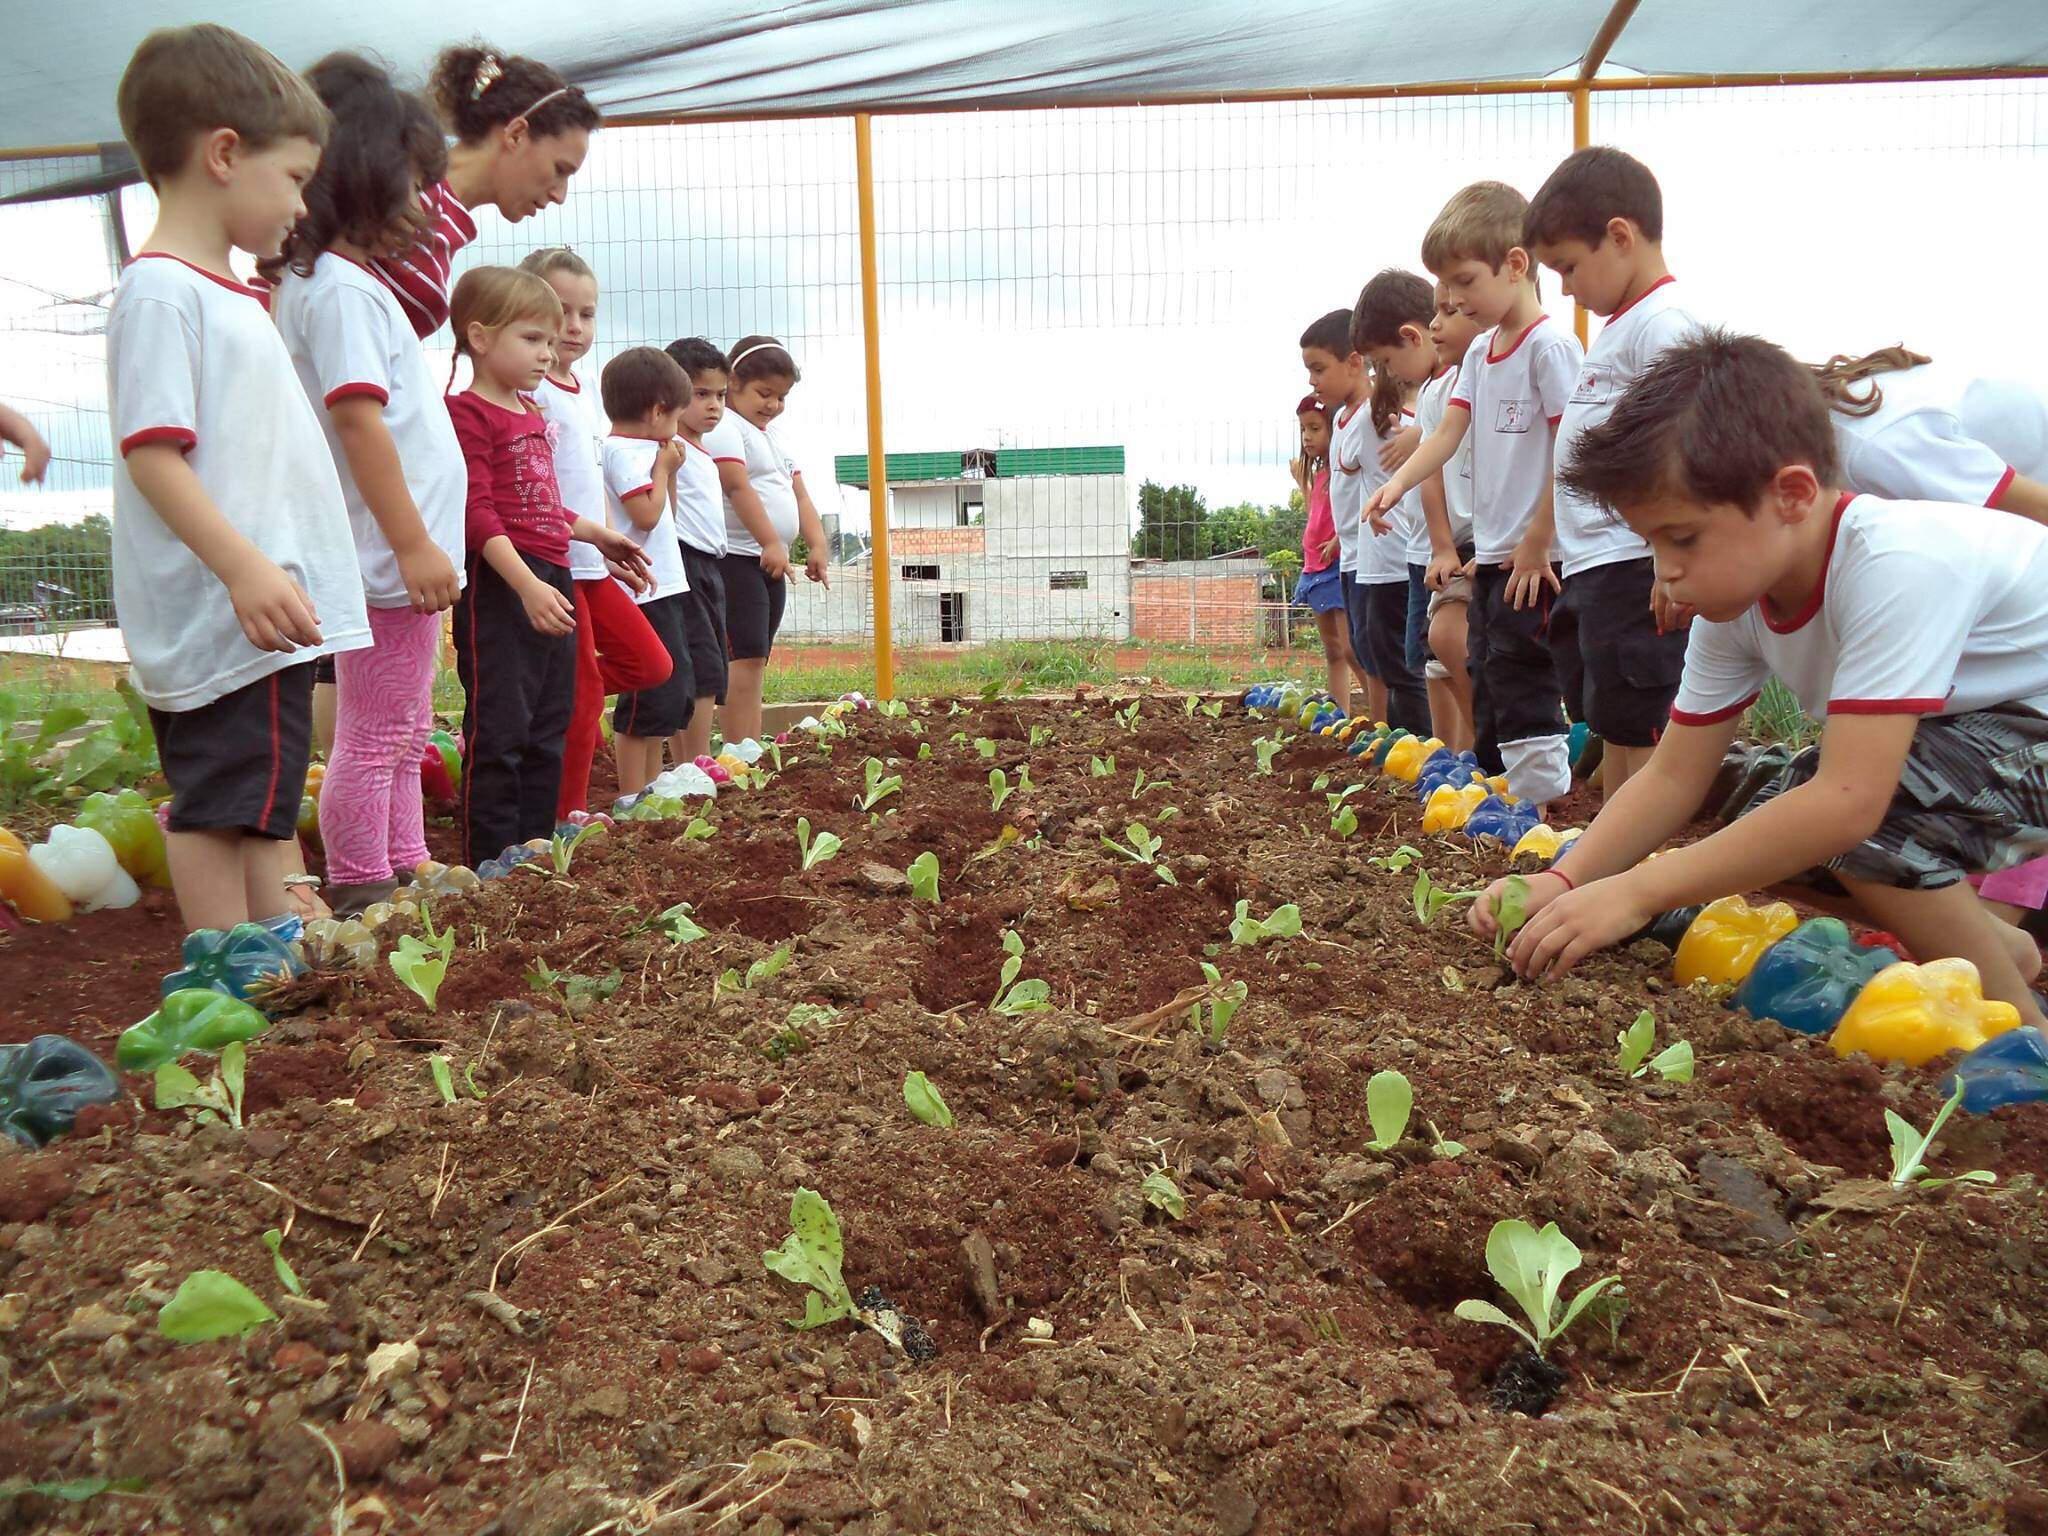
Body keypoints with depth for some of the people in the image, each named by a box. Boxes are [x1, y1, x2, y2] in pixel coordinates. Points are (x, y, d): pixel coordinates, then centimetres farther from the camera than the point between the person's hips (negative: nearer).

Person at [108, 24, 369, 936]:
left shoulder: (227, 294, 18)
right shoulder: (159, 291, -12)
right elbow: (150, 452, -20)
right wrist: (243, 569, -28)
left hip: (263, 611, 10)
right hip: (225, 619, -10)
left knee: (255, 797, 19)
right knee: (218, 801, -3)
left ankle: (276, 943, 31)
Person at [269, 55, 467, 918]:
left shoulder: (333, 282, 19)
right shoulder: (338, 287, -11)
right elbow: (358, 420, -20)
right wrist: (413, 544, -20)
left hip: (399, 560, 11)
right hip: (389, 562, -11)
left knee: (401, 736, 16)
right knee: (372, 739, -4)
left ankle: (404, 879, 26)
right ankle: (361, 899, 4)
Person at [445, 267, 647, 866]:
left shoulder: (532, 412, 18)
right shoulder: (468, 413, -11)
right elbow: (477, 513, -19)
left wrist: (596, 533, 26)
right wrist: (527, 585, -25)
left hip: (551, 580, 9)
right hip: (501, 584, -9)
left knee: (549, 729, 14)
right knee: (500, 731, -5)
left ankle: (536, 848, 24)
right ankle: (490, 863, 3)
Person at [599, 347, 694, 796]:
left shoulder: (638, 451, 16)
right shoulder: (624, 452, -12)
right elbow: (647, 515, -20)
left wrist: (669, 471, 15)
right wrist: (664, 469, -8)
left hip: (662, 588, 10)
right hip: (644, 591, -10)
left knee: (675, 692, 17)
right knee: (652, 698, -6)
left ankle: (652, 787, 26)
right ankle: (631, 798, 1)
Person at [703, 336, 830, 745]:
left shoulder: (773, 439, 21)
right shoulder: (725, 428, -7)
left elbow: (800, 496, 16)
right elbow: (739, 487, -18)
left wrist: (817, 543, 2)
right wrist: (770, 542, -25)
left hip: (770, 562, 9)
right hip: (736, 557, -9)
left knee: (756, 662, 9)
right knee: (746, 658, -16)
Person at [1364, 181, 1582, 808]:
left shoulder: (1549, 345, -13)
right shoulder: (1479, 352, 13)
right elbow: (1448, 434, 7)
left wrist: (1538, 541, -16)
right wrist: (1397, 483, -11)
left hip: (1533, 556, -9)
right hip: (1490, 552, 9)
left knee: (1519, 684, -8)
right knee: (1485, 685, 15)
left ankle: (1539, 799, 1)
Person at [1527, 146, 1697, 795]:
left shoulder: (1662, 322, -12)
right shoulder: (1620, 325, 19)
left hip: (1633, 568, -10)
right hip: (1591, 568, 10)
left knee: (1641, 730, -5)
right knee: (1610, 728, 16)